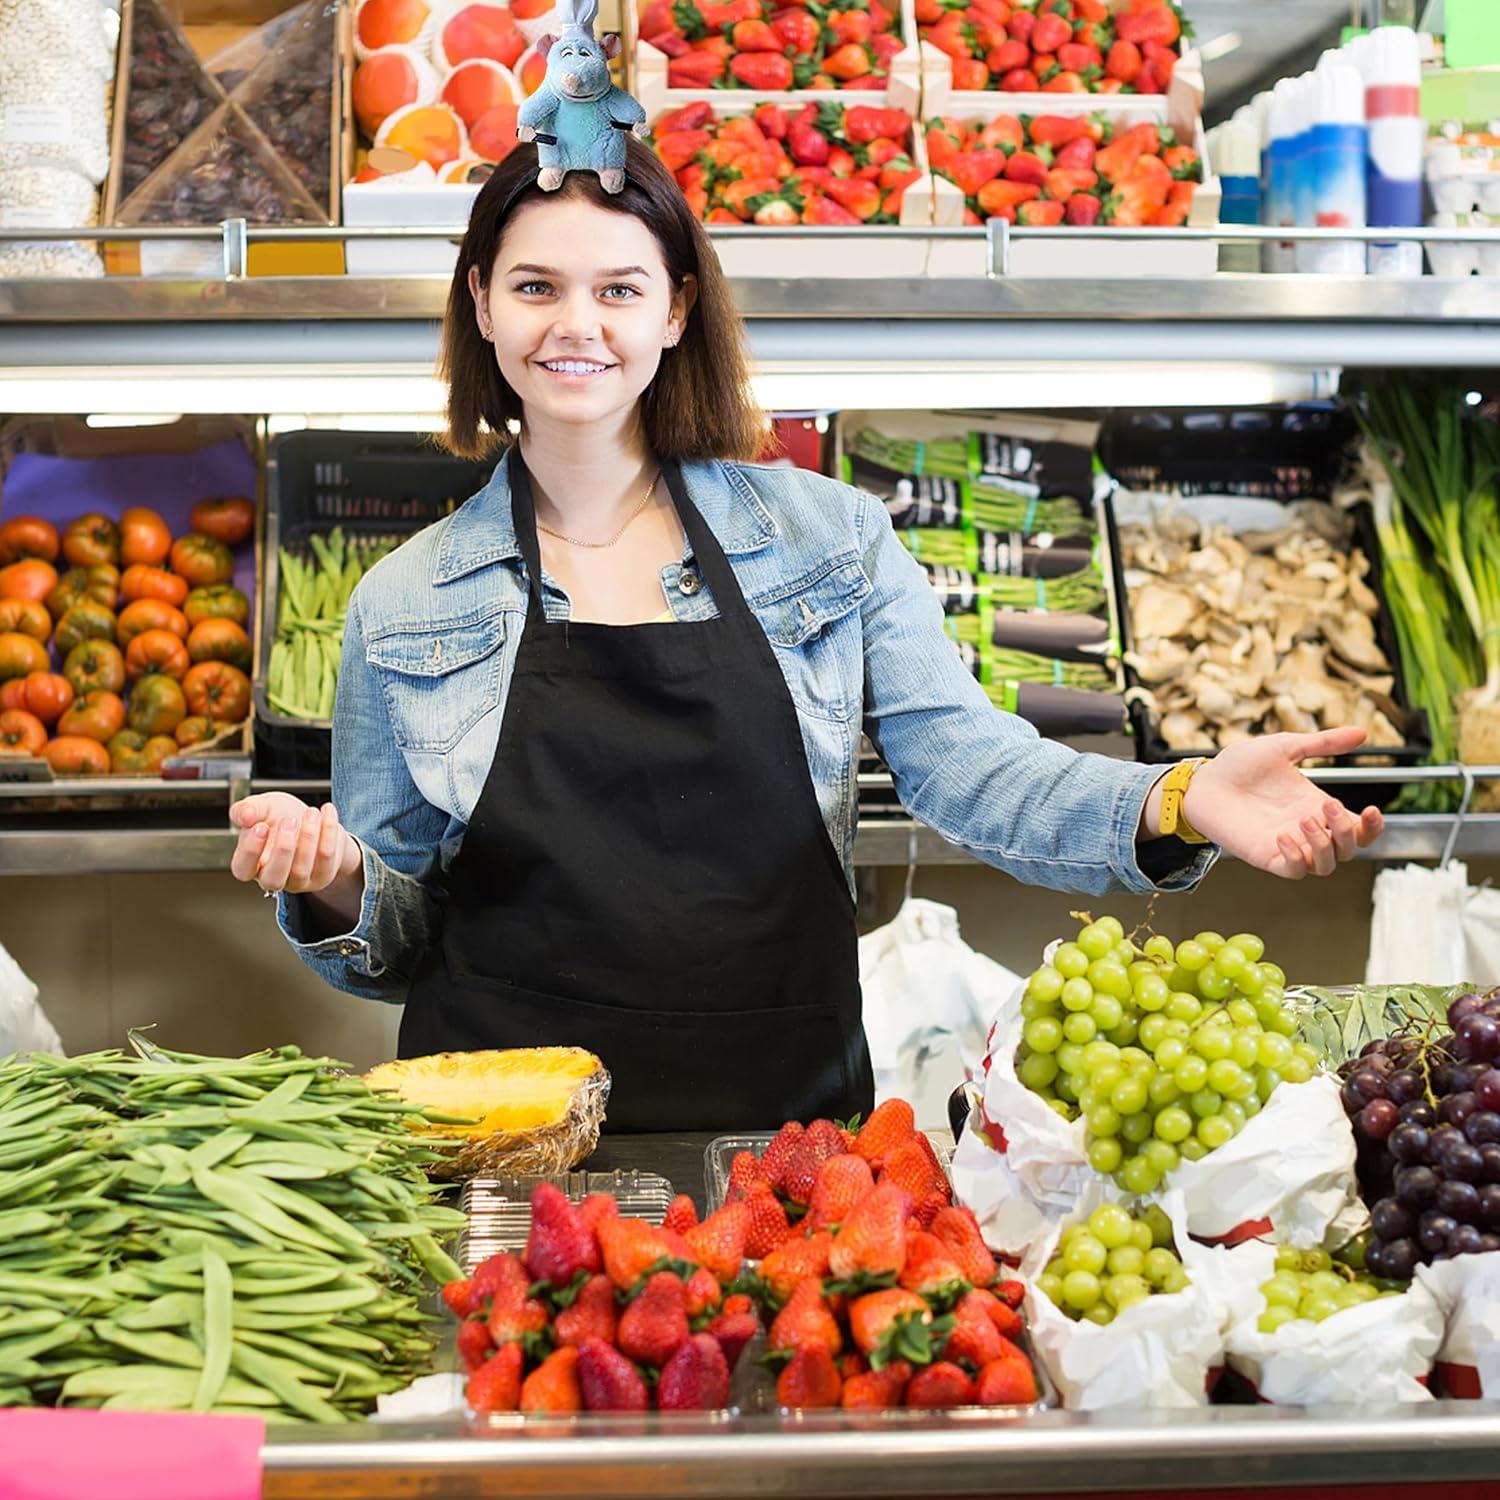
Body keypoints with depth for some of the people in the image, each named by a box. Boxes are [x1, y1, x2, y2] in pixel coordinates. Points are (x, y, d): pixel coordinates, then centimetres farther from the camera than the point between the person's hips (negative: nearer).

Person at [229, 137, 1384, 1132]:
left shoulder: (827, 537, 6)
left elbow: (962, 762, -3)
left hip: (788, 1127, 0)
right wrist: (336, 887, -11)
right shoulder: (405, 608, 8)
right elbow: (398, 938, 12)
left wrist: (1173, 806, -20)